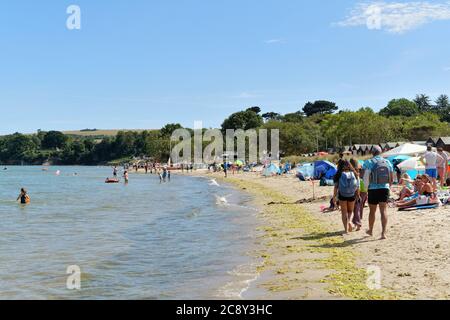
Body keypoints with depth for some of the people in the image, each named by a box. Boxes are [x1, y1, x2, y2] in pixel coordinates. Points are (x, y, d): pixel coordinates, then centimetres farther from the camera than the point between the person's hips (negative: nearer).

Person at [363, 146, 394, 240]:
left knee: (372, 211, 13)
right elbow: (392, 179, 9)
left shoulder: (369, 162, -6)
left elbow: (366, 177, -13)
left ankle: (370, 230, 31)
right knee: (383, 210, 0)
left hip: (373, 189, -2)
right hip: (385, 189, 2)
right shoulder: (388, 162, 6)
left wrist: (366, 186, 1)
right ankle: (384, 232, -11)